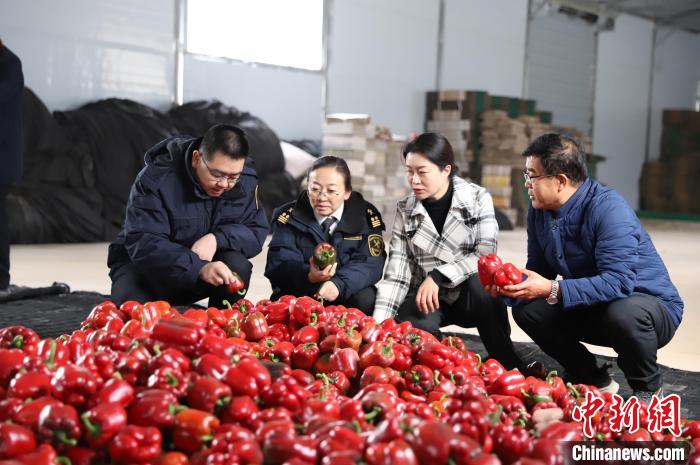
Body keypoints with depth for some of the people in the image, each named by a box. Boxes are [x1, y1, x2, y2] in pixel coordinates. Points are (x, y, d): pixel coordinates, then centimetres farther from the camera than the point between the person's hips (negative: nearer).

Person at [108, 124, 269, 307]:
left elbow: (256, 233, -7)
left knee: (238, 266, -27)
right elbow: (143, 244, -30)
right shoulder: (156, 179, -24)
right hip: (144, 265, -3)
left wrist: (217, 239, -29)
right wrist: (199, 267, -45)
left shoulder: (245, 181, -11)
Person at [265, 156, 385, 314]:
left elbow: (370, 263, -12)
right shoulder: (289, 216, -2)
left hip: (344, 297, 1)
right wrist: (309, 276, -34)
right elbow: (277, 265, -11)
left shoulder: (366, 217, -1)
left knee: (365, 299, -29)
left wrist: (339, 284, -33)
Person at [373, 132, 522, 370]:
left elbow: (486, 254, -17)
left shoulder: (477, 198, -6)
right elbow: (396, 275, -5)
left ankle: (509, 365, -15)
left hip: (471, 296, 0)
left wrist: (437, 276, -27)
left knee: (482, 284, -35)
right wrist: (379, 321, -17)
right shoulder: (405, 210, 1)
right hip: (423, 297, 1)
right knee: (411, 328, -33)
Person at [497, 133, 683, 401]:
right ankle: (595, 381, 8)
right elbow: (538, 270, 1)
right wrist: (512, 285, -21)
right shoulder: (539, 212, -3)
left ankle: (647, 390, -8)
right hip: (592, 309, 7)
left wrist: (553, 290, -41)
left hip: (649, 305, -7)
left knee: (623, 313, -40)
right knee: (526, 309, -10)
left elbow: (619, 281, -36)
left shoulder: (608, 208, -27)